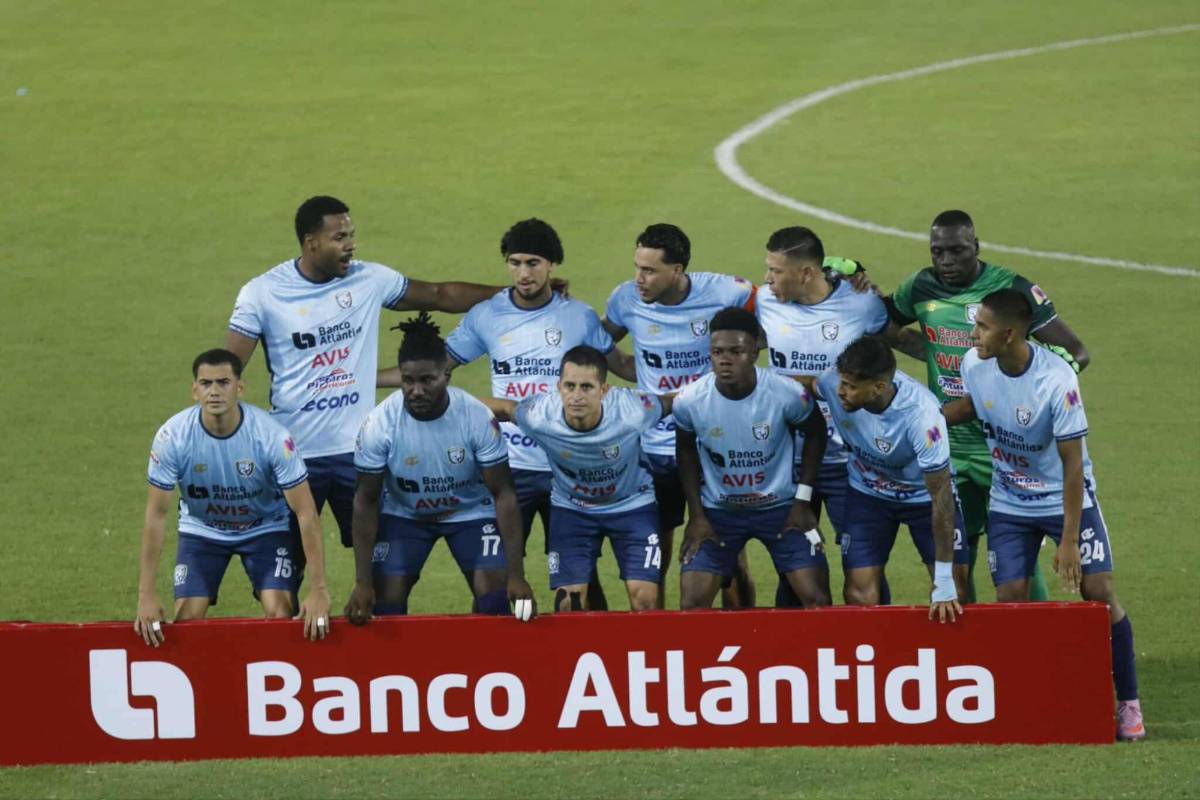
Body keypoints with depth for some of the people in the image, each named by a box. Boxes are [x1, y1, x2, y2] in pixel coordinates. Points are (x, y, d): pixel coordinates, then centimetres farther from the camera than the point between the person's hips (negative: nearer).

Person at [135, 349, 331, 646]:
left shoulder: (271, 435, -29)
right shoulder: (173, 436, -26)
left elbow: (306, 513, -24)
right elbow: (156, 515, -18)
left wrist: (318, 591, -28)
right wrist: (146, 595, -21)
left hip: (266, 528, -1)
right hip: (201, 530, 1)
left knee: (281, 616, -17)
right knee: (187, 619, -12)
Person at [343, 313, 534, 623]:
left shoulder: (478, 418, -27)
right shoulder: (380, 423, -25)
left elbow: (503, 494, -20)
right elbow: (366, 501, -16)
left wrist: (516, 575, -24)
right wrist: (362, 583, -19)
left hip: (471, 512, 0)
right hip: (403, 514, 0)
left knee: (495, 597, -15)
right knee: (385, 601, -12)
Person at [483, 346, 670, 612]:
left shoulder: (632, 411, -34)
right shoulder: (539, 417, -30)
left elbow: (673, 403, -13)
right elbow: (503, 407, -9)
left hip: (632, 504, -1)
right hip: (570, 507, 1)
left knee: (645, 600, -8)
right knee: (568, 603, -6)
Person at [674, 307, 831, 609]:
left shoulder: (787, 394, -22)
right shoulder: (689, 401, -19)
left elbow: (815, 433, 0)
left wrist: (803, 500, -3)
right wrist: (696, 515, 2)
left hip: (781, 508, -1)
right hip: (718, 511, 1)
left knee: (816, 599, -5)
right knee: (692, 603, -6)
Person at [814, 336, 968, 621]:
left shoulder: (921, 413, -37)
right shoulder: (831, 383, -28)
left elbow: (940, 493, -32)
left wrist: (945, 584, -31)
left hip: (924, 496, -3)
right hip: (868, 493, 3)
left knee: (955, 595, -8)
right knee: (859, 597, -6)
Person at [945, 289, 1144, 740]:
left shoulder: (1056, 381, -29)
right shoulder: (974, 364, -14)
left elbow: (1073, 463, -23)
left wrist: (1069, 541, -23)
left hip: (1066, 499, -4)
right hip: (1009, 504, 4)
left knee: (1098, 592, -10)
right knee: (1010, 598, -6)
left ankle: (1128, 703, 3)